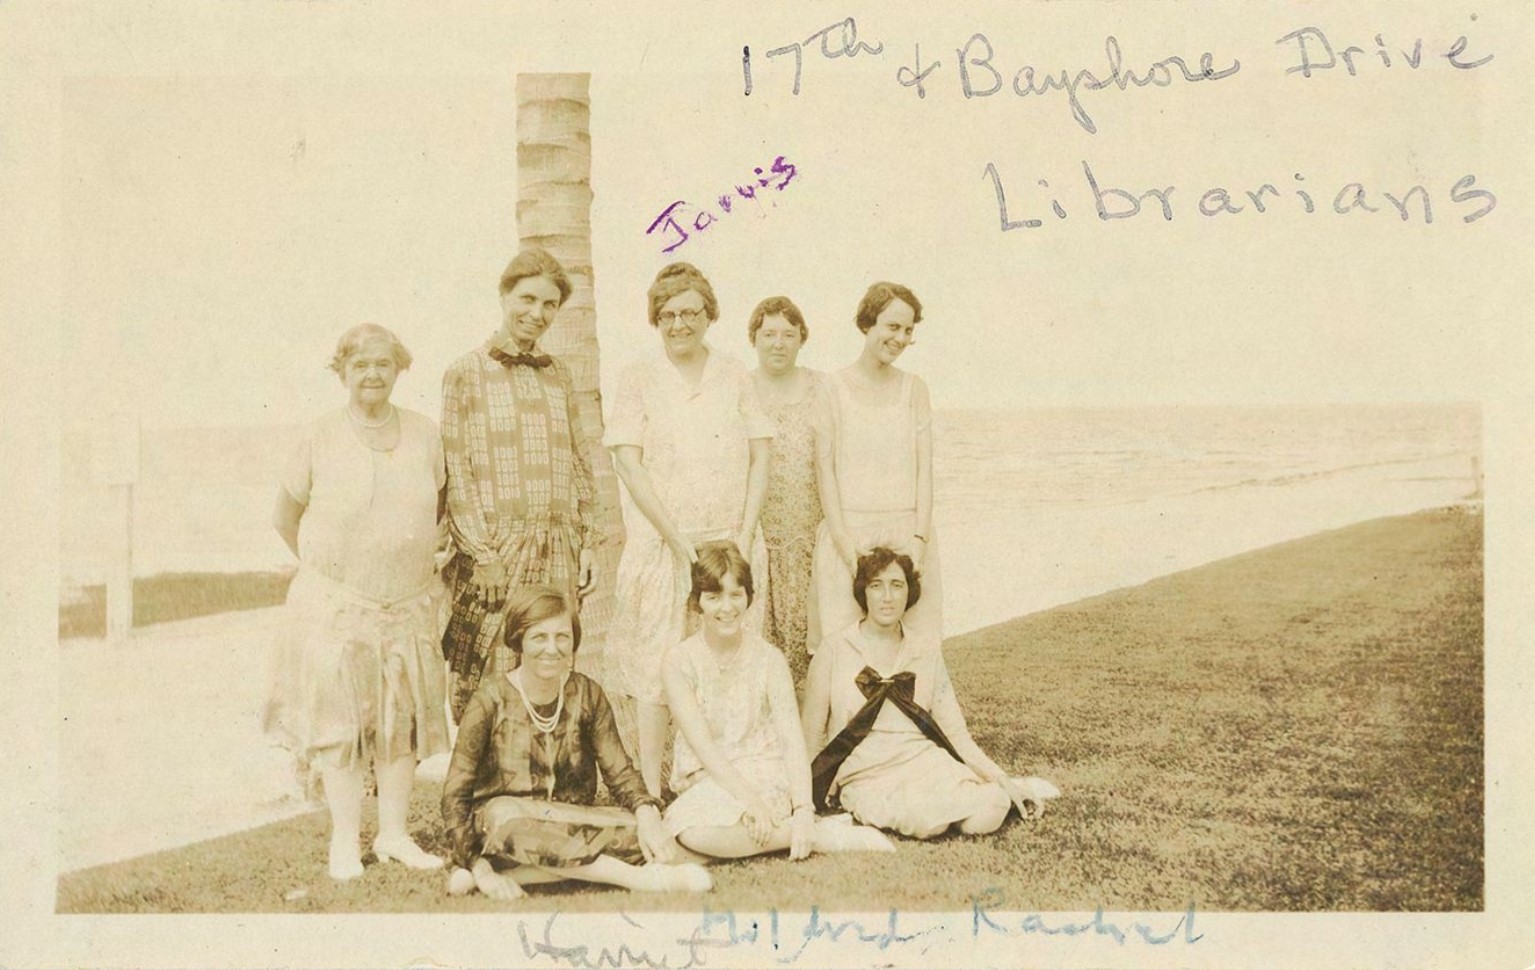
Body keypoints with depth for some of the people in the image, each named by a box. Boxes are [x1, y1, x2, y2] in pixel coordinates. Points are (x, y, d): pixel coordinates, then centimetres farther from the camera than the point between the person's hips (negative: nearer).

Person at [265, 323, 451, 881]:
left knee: (402, 718, 7)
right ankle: (345, 840, 10)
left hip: (407, 604, 3)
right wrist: (326, 566, 7)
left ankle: (394, 835, 17)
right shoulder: (321, 439, -4)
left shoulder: (423, 435, 3)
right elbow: (285, 516, 7)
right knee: (337, 719, 1)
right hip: (334, 604, -3)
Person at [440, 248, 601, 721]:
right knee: (487, 683, -3)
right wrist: (482, 553, -11)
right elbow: (455, 473, -5)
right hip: (495, 545, -4)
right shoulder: (467, 372, 1)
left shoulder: (558, 374, 15)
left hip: (558, 549, 4)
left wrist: (588, 541, 10)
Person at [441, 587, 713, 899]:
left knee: (636, 833, -26)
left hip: (571, 823, 3)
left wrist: (646, 812, -22)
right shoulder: (493, 698, -8)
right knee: (505, 816, -38)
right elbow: (455, 796, -10)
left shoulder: (586, 694, 2)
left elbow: (620, 772, 1)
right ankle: (641, 877, -33)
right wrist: (481, 869, -23)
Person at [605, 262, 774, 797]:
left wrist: (744, 537, -5)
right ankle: (651, 791, 6)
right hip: (661, 544, -2)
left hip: (730, 544, 2)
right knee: (655, 669, -2)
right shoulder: (639, 379, 2)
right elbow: (629, 462, -5)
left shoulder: (733, 375, 9)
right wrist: (678, 541, -12)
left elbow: (759, 458, 6)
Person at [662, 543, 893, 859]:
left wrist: (804, 809, -20)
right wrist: (748, 797, -23)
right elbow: (701, 744, -10)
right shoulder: (678, 662, -1)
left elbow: (793, 740, -6)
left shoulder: (769, 659, 1)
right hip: (705, 782, 2)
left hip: (766, 776, -2)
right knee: (690, 830, -34)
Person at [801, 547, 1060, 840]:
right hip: (866, 778, -3)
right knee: (925, 820, -36)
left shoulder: (926, 651, 8)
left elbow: (955, 731, 8)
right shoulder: (836, 650, -1)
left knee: (984, 817, -27)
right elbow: (812, 736, 4)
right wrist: (809, 802, 0)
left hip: (925, 763, 3)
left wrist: (1001, 780, -1)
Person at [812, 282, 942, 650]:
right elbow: (824, 469, -2)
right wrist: (845, 542, -11)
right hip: (849, 530, -2)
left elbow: (924, 468, 5)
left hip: (907, 533, 2)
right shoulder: (833, 388, 2)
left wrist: (919, 536, -7)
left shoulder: (913, 389, 10)